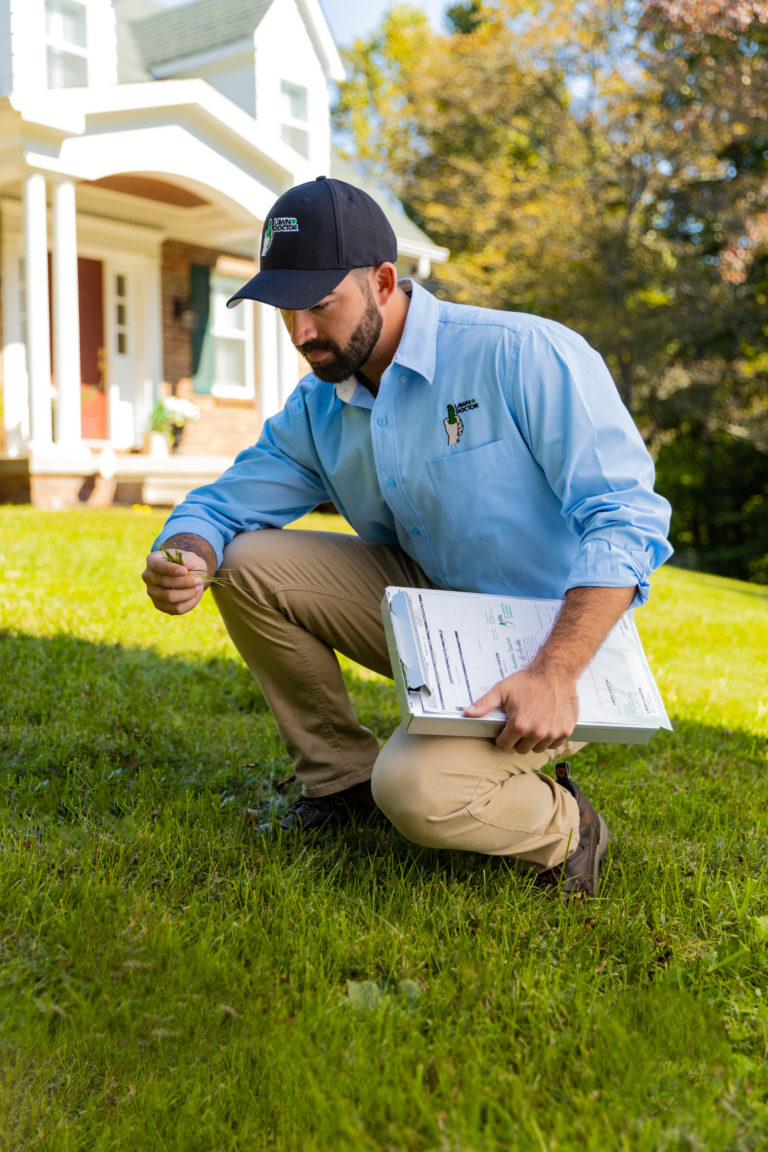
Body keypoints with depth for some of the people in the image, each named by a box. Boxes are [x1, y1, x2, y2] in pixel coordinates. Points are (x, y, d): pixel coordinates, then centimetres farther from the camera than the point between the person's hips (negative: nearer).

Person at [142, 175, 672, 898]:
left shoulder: (526, 355, -20)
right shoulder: (318, 410, 1)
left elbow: (626, 518, -25)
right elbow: (224, 502, 6)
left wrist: (555, 674, -35)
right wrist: (184, 558, -21)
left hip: (556, 644, -7)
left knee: (418, 792, -31)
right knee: (248, 563, -7)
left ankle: (560, 825, 3)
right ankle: (341, 775, 9)